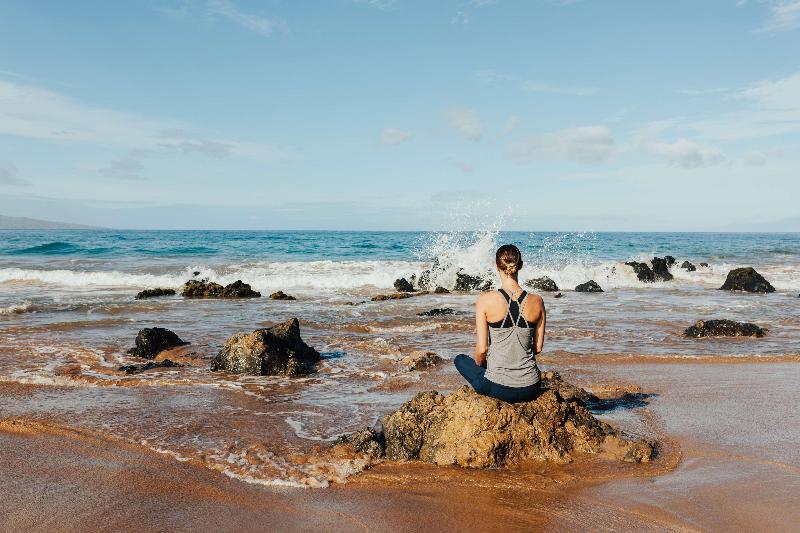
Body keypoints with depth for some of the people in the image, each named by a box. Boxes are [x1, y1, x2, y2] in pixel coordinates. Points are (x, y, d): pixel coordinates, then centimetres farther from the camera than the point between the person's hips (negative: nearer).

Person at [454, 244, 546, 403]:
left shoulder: (485, 300, -14)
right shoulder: (536, 301, -5)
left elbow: (482, 349, -10)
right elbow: (538, 347, 3)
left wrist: (480, 364, 12)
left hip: (498, 388, -4)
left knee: (460, 359, 27)